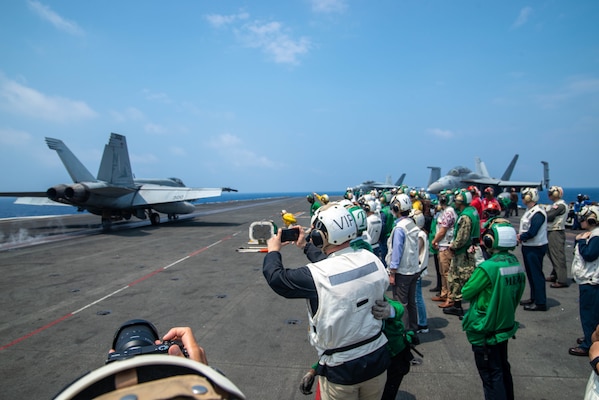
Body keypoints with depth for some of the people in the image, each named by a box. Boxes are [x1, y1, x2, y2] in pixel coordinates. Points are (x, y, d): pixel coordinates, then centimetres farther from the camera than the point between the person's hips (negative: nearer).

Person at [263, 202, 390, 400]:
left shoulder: (316, 275, -28)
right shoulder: (372, 259, -12)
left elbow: (276, 277, -12)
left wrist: (273, 250, 7)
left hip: (342, 370, -4)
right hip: (377, 360, 5)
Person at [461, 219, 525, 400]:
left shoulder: (488, 268, -27)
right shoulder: (516, 264, -4)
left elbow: (466, 292, -17)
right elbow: (516, 295, 6)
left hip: (485, 331, -7)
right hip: (505, 326, 7)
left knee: (491, 375, 7)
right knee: (503, 370, 24)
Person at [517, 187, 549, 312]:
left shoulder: (538, 213, -20)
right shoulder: (529, 210, 10)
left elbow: (532, 232, -25)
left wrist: (521, 237, -9)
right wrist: (520, 235, -1)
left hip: (535, 248, -10)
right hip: (528, 246, 10)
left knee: (536, 274, -2)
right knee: (530, 273, 18)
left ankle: (540, 303, 7)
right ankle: (534, 298, 30)